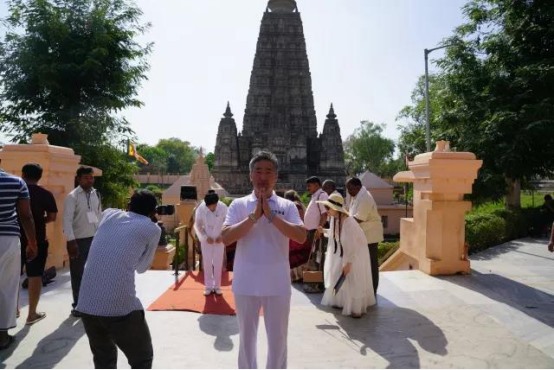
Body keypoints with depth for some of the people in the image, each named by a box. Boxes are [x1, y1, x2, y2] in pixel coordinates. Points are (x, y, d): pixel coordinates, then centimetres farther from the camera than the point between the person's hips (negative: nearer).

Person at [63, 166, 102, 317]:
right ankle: (77, 305, 19)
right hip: (79, 239, -5)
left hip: (95, 238, 5)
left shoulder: (96, 194, 7)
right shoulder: (72, 196, -10)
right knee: (77, 273, 6)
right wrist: (71, 241, -20)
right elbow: (67, 220, -14)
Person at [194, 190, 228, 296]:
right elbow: (197, 225, -5)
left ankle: (217, 286, 18)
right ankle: (208, 286, 18)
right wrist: (205, 237, -13)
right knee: (207, 263, 5)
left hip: (219, 240, 0)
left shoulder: (223, 207, -19)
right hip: (206, 240, 0)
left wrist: (222, 236, -14)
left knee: (218, 263, 5)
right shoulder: (200, 209, -18)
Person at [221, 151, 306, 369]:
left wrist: (271, 215, -19)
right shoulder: (238, 205, 0)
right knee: (247, 337, 19)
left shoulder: (287, 206, 0)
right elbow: (225, 238, -12)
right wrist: (254, 216, -19)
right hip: (246, 283, 0)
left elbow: (301, 236, -14)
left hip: (277, 284, 0)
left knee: (278, 338, 15)